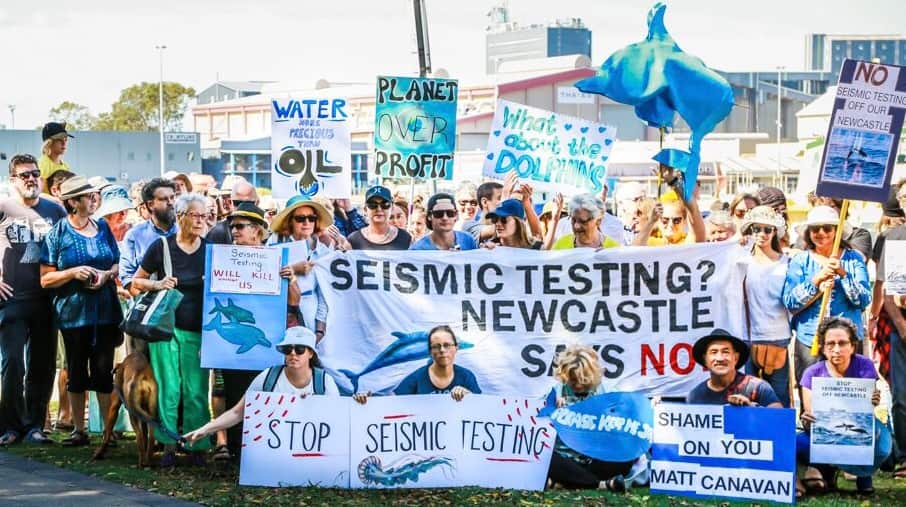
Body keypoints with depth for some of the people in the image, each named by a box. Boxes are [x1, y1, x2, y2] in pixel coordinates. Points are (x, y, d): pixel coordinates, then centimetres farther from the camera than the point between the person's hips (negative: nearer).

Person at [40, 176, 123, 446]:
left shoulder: (103, 228, 7)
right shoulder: (58, 234, -3)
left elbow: (117, 264, 15)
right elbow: (46, 279, -4)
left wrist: (106, 274, -6)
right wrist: (73, 273, -18)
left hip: (105, 310, 2)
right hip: (73, 310, -2)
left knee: (103, 371, -1)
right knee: (76, 372, 6)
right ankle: (79, 429, 15)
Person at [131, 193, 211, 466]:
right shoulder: (162, 246, 0)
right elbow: (137, 281, 8)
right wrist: (156, 284, -11)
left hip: (198, 330, 1)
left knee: (196, 390, -1)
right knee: (168, 388, -2)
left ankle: (197, 447, 7)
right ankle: (169, 445, 5)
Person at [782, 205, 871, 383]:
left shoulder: (853, 259, 6)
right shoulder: (800, 261, 6)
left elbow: (864, 301, -2)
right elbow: (790, 304, -4)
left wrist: (843, 274, -14)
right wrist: (817, 280, -14)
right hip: (808, 340, 0)